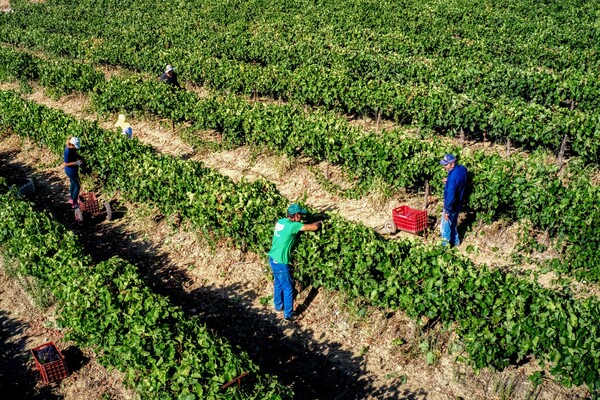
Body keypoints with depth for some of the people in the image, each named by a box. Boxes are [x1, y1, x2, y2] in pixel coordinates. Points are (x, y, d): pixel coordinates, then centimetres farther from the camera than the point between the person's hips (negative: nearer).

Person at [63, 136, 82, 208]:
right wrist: (76, 163, -32)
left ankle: (71, 199, 46)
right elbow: (65, 164, -26)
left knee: (73, 184, 26)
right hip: (71, 171, -9)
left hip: (72, 170, 9)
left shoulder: (72, 148, -5)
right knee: (77, 186, 4)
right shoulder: (68, 152, -30)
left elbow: (75, 154, 16)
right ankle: (74, 204, 15)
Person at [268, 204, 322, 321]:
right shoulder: (292, 226, -22)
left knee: (278, 283, 26)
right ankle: (288, 314, 16)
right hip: (280, 262, -8)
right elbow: (314, 227, -22)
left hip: (273, 258, 8)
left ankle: (278, 305, 43)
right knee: (288, 288, 6)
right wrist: (319, 222, 1)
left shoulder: (281, 221, 1)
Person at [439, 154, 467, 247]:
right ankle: (455, 241, 44)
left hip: (451, 206, -9)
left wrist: (447, 211, -23)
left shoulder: (452, 177, -34)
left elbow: (450, 196, -31)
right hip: (458, 204, 9)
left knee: (445, 227, 10)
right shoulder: (462, 168, -7)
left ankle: (445, 246, 24)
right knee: (453, 224, 27)